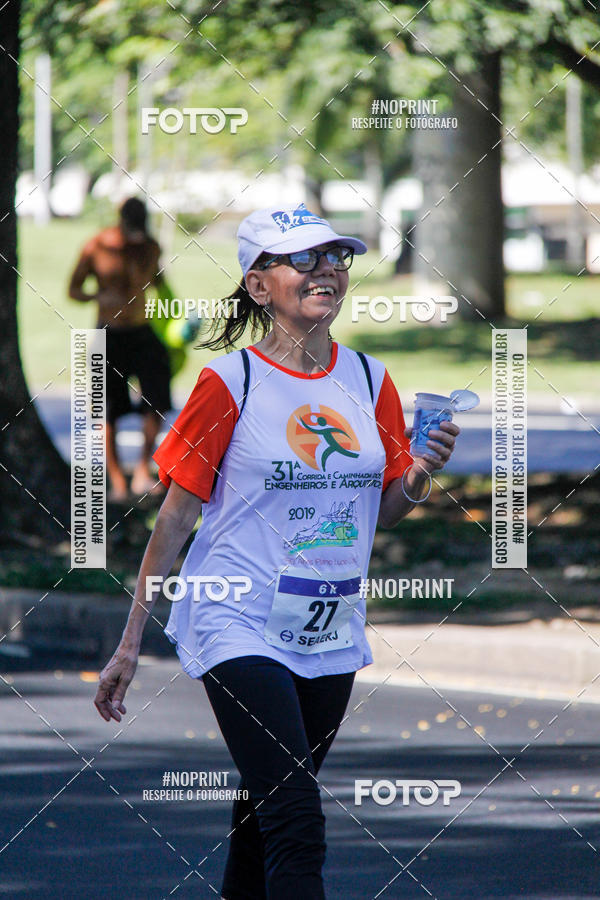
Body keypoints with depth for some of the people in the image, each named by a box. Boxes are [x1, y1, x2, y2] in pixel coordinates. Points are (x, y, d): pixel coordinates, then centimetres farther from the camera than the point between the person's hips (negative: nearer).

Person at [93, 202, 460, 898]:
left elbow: (381, 513, 16)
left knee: (267, 816, 13)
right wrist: (129, 645, -2)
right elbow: (176, 516, -3)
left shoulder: (369, 381, 7)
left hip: (331, 635, 5)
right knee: (297, 827, -16)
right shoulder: (230, 383, -8)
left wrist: (419, 475, -6)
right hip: (240, 630, -5)